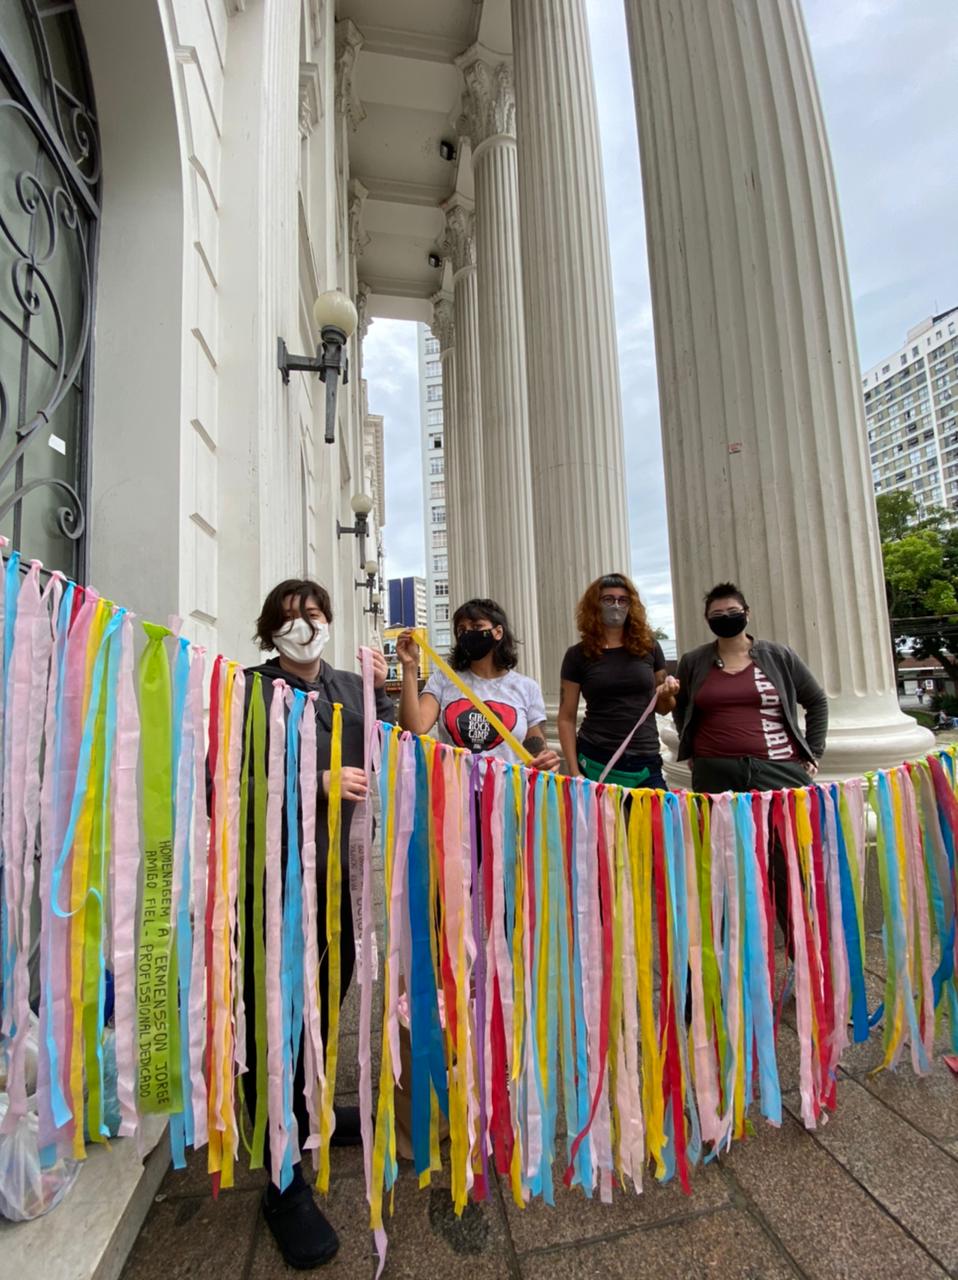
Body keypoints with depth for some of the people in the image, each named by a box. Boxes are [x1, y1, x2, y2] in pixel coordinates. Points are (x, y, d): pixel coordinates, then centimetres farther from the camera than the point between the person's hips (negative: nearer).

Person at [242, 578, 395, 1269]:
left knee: (326, 998, 20)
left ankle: (307, 1111, 45)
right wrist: (318, 783, -18)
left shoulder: (352, 687, 12)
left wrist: (384, 690, -4)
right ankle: (287, 1183, 22)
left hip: (341, 868, 5)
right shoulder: (251, 687, -2)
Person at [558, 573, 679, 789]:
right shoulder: (578, 655, -1)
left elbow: (662, 708, 15)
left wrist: (667, 694, -7)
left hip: (646, 763, 2)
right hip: (596, 763, -2)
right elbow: (566, 718, 1)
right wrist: (574, 771, -6)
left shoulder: (649, 647, 5)